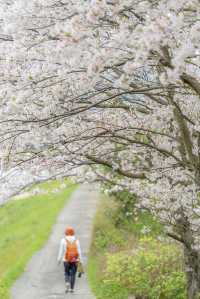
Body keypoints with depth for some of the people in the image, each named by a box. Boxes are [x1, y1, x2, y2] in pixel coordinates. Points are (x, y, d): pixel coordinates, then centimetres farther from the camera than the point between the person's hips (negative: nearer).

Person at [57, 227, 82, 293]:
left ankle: (67, 283, -15)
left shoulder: (63, 240, -5)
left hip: (66, 260, -1)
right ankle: (71, 288, 6)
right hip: (75, 260, 1)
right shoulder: (76, 241, 0)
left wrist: (59, 260, 3)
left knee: (67, 274, 11)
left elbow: (61, 251, -4)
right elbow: (79, 251, -1)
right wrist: (80, 261, 5)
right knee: (73, 274, 8)